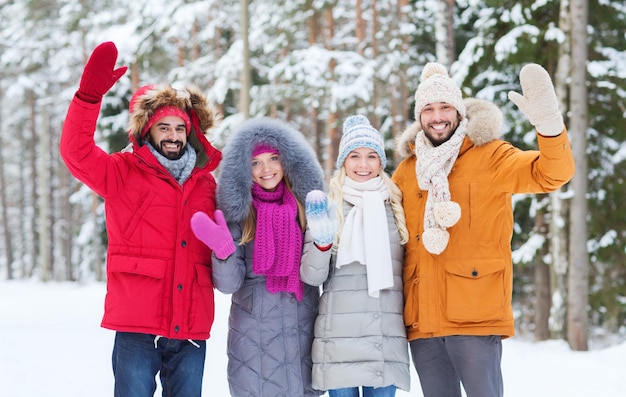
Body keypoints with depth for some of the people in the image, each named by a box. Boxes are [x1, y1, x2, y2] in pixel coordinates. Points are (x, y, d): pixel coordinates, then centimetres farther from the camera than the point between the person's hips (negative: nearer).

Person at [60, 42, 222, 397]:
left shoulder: (206, 184, 15)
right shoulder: (124, 174, 4)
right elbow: (76, 151, -12)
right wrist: (90, 93, -24)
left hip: (192, 329, 4)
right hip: (138, 327, -4)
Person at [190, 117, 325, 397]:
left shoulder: (306, 204, 5)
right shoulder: (238, 211, -3)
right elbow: (229, 283, -9)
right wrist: (223, 250, -26)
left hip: (304, 334, 3)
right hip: (253, 339, -2)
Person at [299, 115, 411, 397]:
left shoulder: (395, 205, 12)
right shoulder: (327, 206, 4)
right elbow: (311, 276, -2)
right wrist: (321, 241, -18)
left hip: (388, 339, 2)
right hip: (339, 339, -2)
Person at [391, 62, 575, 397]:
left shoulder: (489, 156, 1)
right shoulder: (406, 171, 14)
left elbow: (552, 174, -13)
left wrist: (548, 122, -32)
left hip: (476, 316, -5)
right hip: (422, 319, 5)